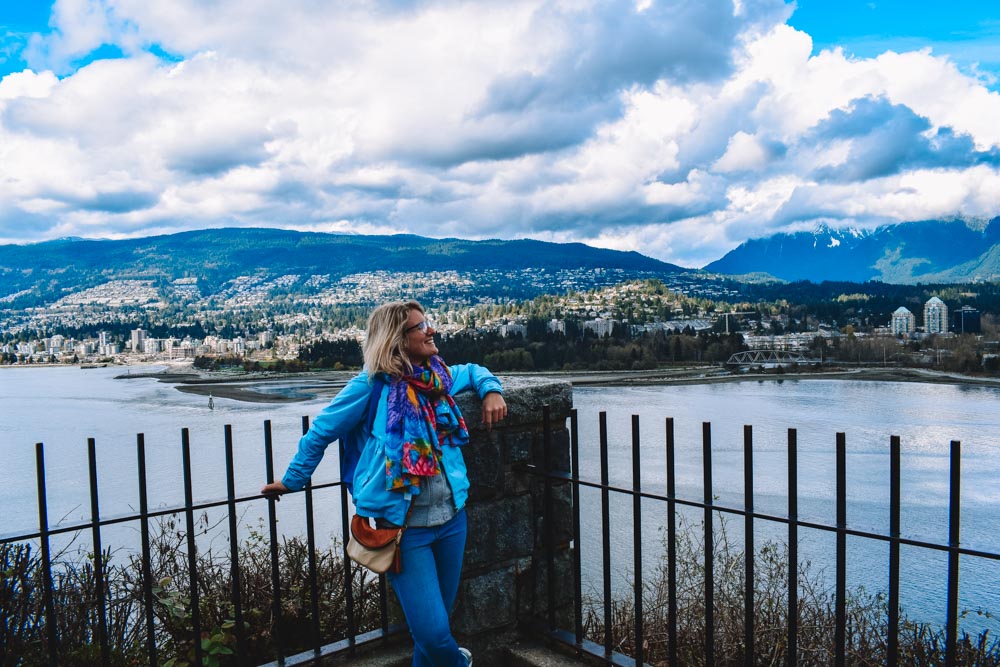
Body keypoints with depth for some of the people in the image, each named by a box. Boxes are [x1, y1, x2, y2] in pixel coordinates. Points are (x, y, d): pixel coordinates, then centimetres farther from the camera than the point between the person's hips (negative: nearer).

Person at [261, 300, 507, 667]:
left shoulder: (440, 373, 5)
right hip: (404, 527, -5)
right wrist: (292, 481, 8)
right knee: (432, 631, -5)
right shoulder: (373, 384, -11)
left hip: (452, 517, 6)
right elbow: (321, 432, 0)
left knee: (437, 621, 19)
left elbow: (474, 370, 28)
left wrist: (492, 390, 6)